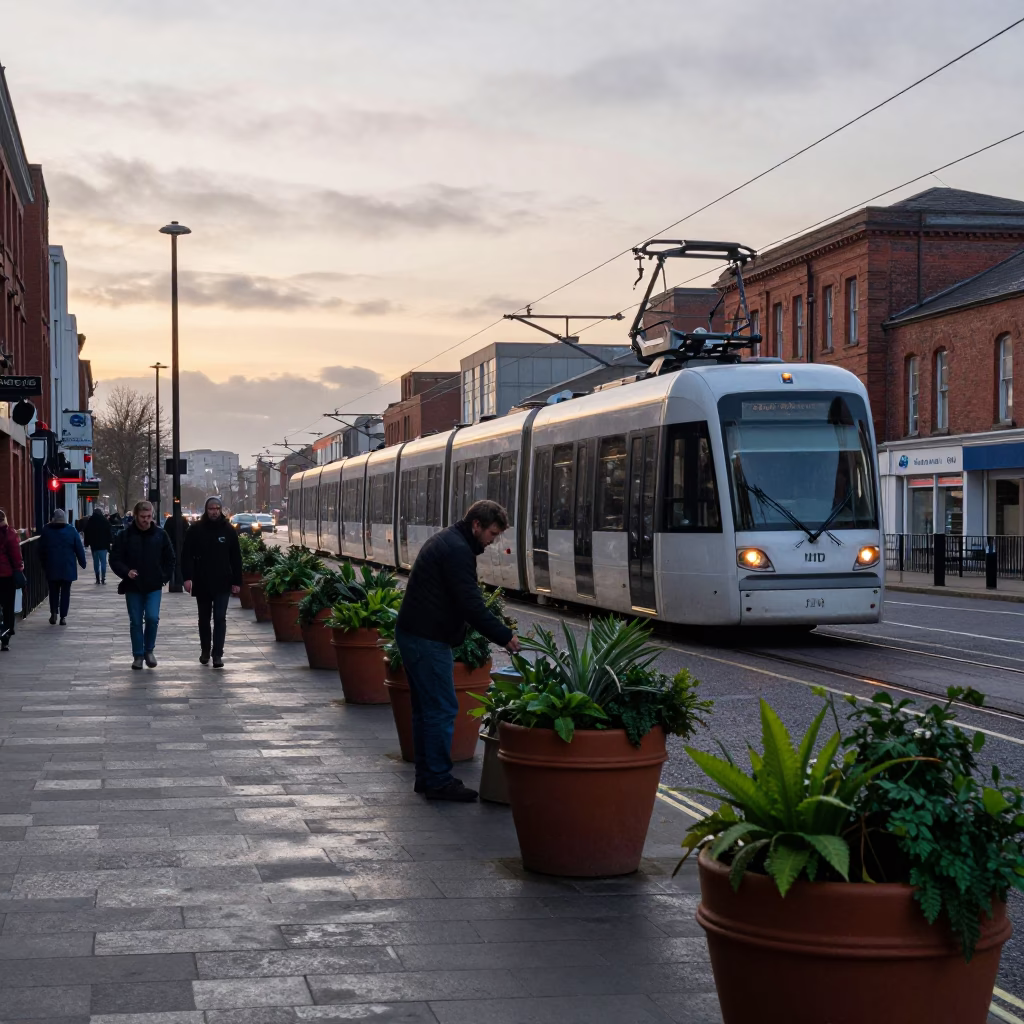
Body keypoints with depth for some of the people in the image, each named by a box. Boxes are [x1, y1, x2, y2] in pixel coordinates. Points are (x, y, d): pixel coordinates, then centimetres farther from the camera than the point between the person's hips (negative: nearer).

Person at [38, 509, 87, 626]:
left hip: (51, 567, 1)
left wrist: (44, 564, 16)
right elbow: (79, 548, -1)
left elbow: (41, 550, 5)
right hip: (68, 567, -1)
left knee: (54, 590, 14)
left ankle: (54, 613, 2)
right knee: (65, 591, 5)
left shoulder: (46, 530, 0)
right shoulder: (71, 530, -3)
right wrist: (83, 562, 7)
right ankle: (63, 616, 1)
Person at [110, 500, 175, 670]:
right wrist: (126, 572, -18)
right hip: (133, 586, 0)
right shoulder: (125, 535, -4)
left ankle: (149, 650, 9)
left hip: (154, 586, 0)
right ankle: (138, 655, 15)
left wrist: (164, 578, 2)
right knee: (136, 622, 5)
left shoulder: (160, 535, 1)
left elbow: (170, 559, 11)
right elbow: (115, 559, -1)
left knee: (152, 618, -12)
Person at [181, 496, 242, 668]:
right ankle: (205, 651, 28)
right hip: (201, 583, 1)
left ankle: (217, 654, -6)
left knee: (220, 618, -6)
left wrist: (237, 581, -1)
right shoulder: (196, 529, -2)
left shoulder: (229, 530, 1)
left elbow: (236, 558, 3)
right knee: (204, 619, 14)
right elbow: (186, 555, -3)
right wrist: (187, 577, -14)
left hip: (222, 583, -1)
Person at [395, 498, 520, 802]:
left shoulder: (445, 541, 17)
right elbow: (471, 604, -22)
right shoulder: (457, 550, -17)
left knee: (425, 708, 15)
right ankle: (438, 780, -3)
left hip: (412, 633, 11)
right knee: (442, 709, -6)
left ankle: (426, 776, 22)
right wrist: (504, 637, -15)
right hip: (428, 639, -11)